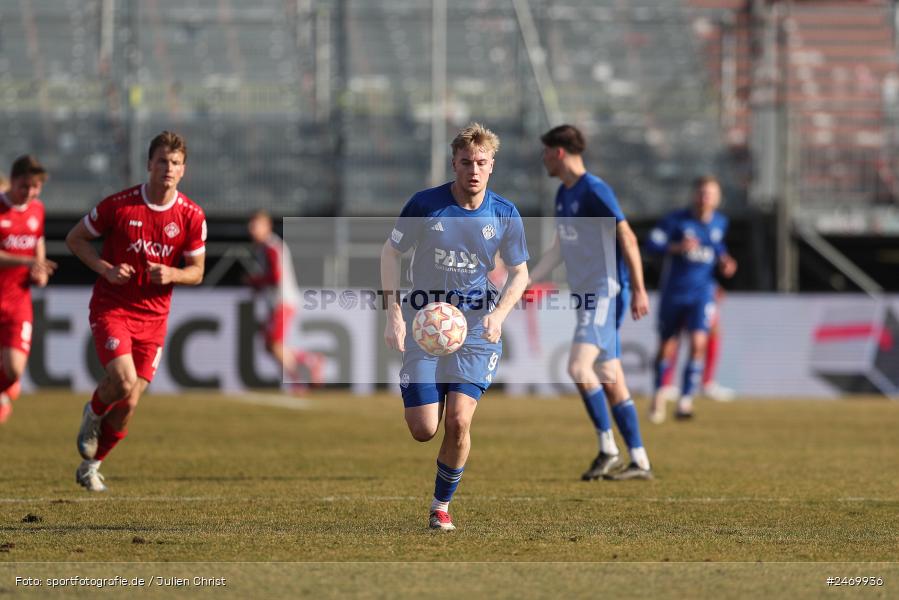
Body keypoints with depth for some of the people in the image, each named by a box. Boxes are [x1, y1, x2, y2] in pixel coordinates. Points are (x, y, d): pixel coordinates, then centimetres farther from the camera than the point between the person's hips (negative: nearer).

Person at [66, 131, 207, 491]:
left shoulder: (192, 216, -4)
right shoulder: (119, 205, -10)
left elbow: (196, 272, 6)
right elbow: (75, 239, 2)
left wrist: (171, 274, -17)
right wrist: (106, 269, -14)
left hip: (153, 317, 3)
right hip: (111, 308, -3)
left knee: (128, 405, 3)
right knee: (123, 380, -25)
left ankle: (91, 467, 26)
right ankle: (93, 414, 11)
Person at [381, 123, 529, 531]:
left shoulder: (504, 214, -3)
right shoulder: (426, 205, -7)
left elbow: (519, 273, 8)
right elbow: (391, 253, 4)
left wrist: (499, 314, -10)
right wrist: (394, 314, -5)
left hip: (475, 330, 0)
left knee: (458, 422, -16)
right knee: (423, 431, -5)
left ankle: (442, 505, 5)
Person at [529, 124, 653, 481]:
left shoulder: (594, 191, -13)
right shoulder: (563, 195, 15)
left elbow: (628, 239, -15)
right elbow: (559, 248, 25)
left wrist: (639, 290, -18)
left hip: (606, 293, -10)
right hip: (587, 296, 10)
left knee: (579, 367, -19)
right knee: (610, 380, 7)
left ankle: (608, 450, -11)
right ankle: (639, 462, 9)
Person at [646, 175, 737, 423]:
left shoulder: (720, 223, 4)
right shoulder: (676, 220, -9)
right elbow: (652, 243, -15)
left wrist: (725, 262, 3)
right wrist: (678, 247, -30)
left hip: (702, 293, 1)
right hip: (674, 293, -1)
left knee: (698, 344, -18)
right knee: (667, 347, 9)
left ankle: (685, 401, -14)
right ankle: (659, 393, 35)